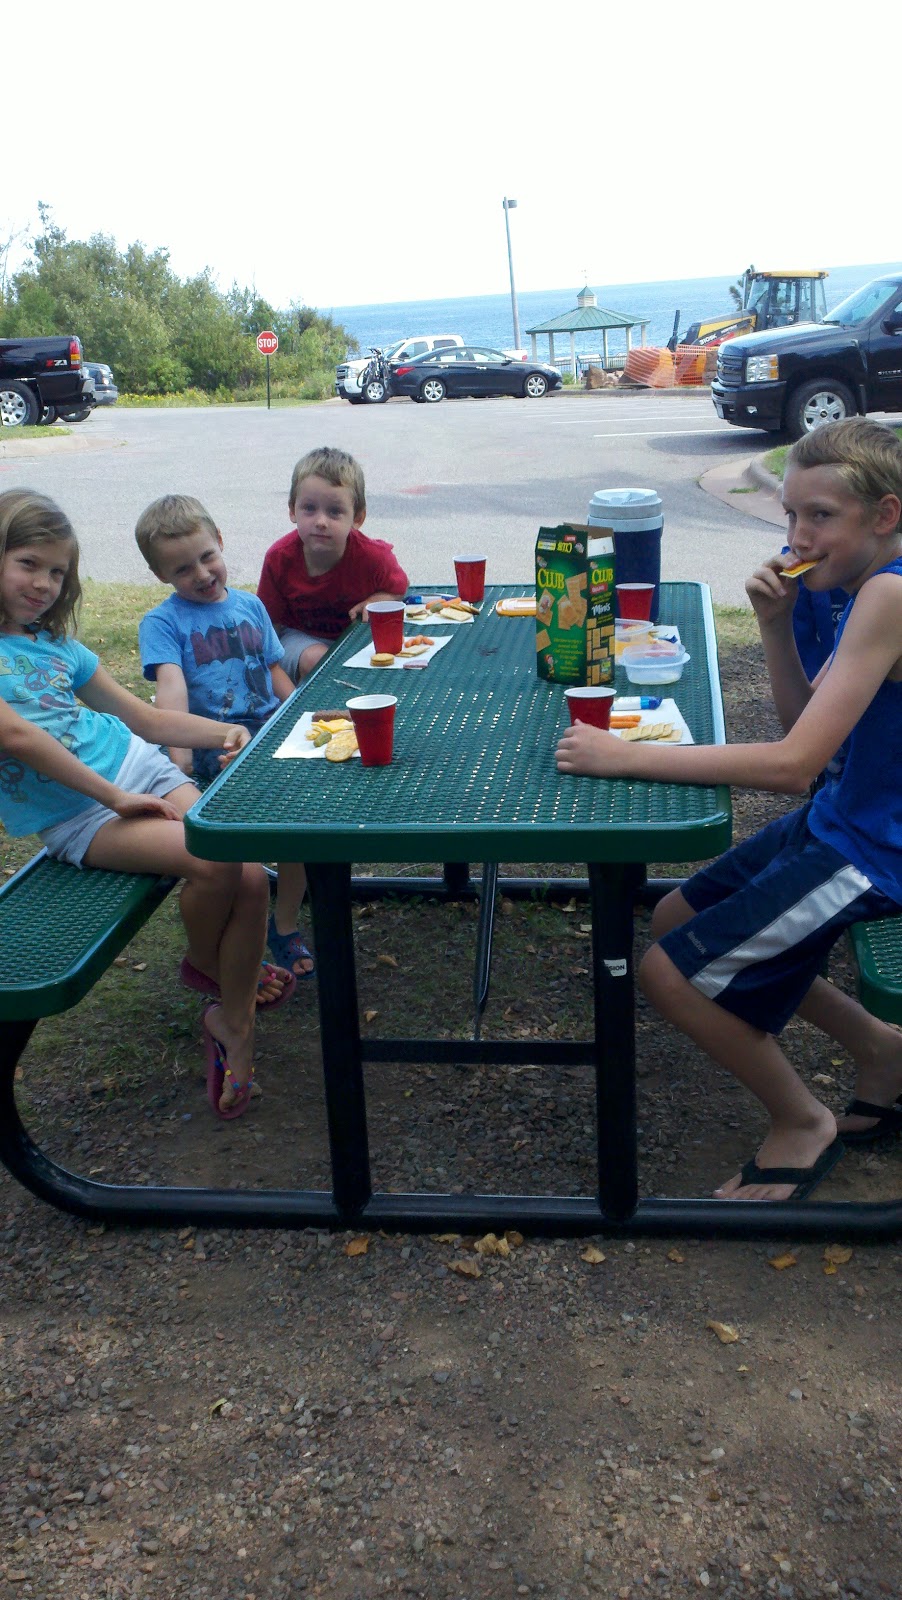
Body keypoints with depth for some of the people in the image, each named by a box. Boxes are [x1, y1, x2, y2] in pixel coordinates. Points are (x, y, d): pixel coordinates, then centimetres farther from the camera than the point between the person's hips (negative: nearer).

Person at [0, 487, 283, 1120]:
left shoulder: (57, 645, 18)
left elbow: (145, 717, 20)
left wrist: (225, 731, 3)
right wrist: (114, 797, -18)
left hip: (142, 768, 6)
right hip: (76, 816, -6)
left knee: (251, 876, -16)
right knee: (212, 862, -28)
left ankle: (234, 1025, 2)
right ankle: (205, 966, 5)